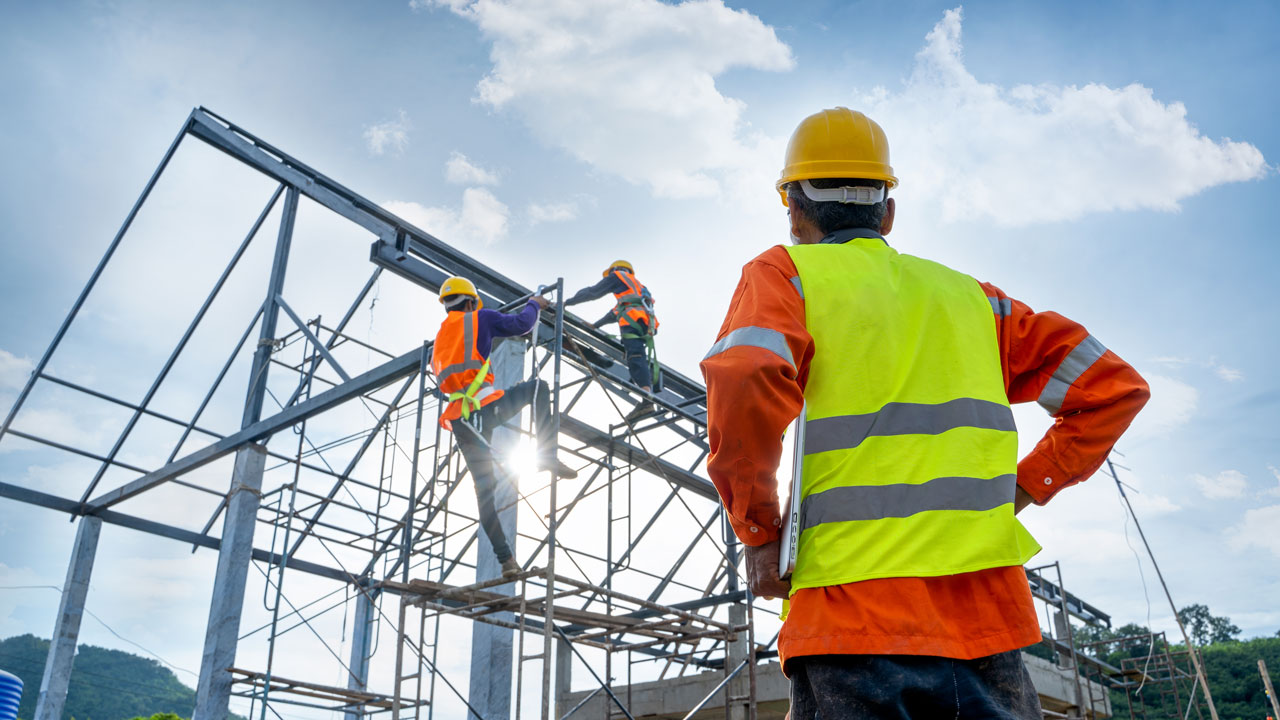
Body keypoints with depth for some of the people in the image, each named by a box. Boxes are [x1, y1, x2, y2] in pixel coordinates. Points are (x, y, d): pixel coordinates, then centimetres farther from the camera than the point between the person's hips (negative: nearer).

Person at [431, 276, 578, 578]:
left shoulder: (440, 337, 26)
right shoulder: (479, 319, 7)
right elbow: (520, 324, 5)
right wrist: (533, 304, 26)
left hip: (459, 421, 6)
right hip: (486, 407, -6)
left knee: (484, 488, 8)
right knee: (538, 386, 13)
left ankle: (505, 558, 5)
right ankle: (546, 455, -4)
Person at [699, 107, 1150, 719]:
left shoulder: (784, 273, 5)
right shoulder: (966, 293, 18)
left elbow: (744, 381, -17)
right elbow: (1114, 386, 18)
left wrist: (758, 535, -6)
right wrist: (1017, 491, 15)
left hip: (854, 618, -4)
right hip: (990, 615, 5)